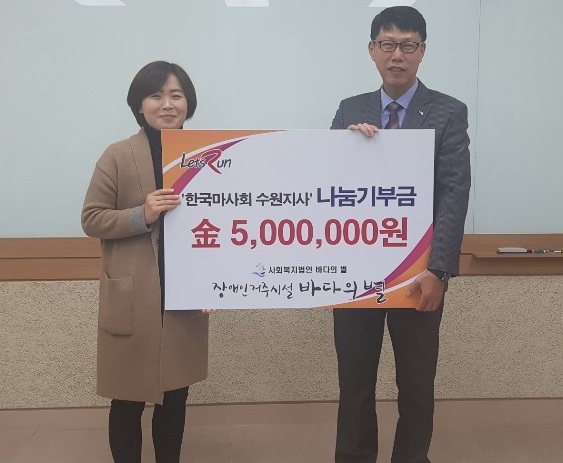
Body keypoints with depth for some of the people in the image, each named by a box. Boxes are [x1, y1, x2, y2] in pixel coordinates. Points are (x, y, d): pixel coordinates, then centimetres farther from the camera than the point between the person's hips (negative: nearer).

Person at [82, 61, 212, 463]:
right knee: (129, 399, 6)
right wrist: (142, 215, -19)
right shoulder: (118, 156, -4)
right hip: (133, 301, -3)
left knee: (176, 395, 14)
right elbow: (91, 219, -3)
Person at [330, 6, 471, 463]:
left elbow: (455, 195, -11)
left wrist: (438, 270, -21)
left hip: (418, 269, -2)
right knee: (354, 381, 11)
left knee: (417, 383, 12)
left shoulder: (449, 112, -2)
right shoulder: (350, 110, 8)